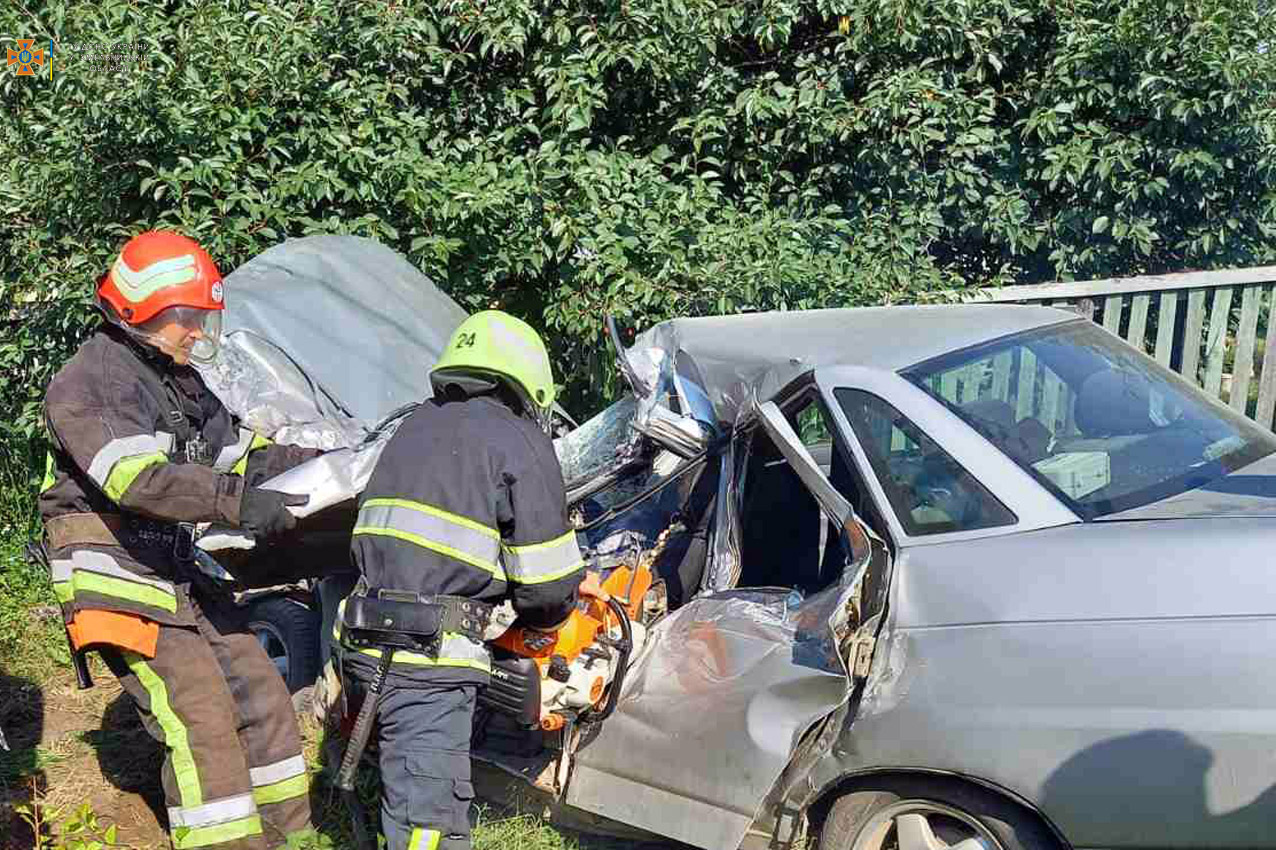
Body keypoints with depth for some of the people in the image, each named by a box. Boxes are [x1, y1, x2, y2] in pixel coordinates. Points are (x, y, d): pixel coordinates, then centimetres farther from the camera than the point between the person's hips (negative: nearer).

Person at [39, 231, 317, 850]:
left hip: (177, 578, 9)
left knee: (260, 694, 9)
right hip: (119, 585, -9)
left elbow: (236, 455, 19)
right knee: (200, 720, -14)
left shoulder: (182, 384, 15)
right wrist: (236, 500, -41)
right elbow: (136, 479, -30)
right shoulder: (85, 384, -14)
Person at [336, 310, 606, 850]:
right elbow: (543, 586, -5)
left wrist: (567, 579, 26)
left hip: (363, 640, 8)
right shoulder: (518, 441, -3)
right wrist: (551, 612, 19)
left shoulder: (416, 426, 19)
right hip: (430, 656, -7)